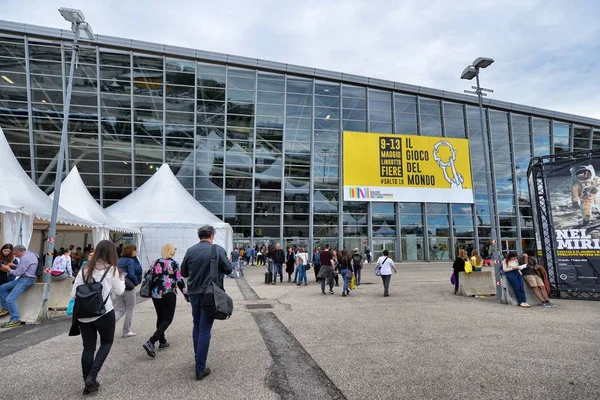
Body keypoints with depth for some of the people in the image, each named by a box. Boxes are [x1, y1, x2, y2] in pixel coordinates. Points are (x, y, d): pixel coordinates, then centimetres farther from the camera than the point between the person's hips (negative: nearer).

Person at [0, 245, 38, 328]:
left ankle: (15, 320, -11)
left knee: (10, 299, -15)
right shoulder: (30, 254, 11)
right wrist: (14, 265, 17)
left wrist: (8, 269, 0)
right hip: (24, 278, 11)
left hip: (26, 279, -11)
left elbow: (18, 273, -17)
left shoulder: (24, 258, -20)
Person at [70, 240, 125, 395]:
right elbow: (119, 291, 3)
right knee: (106, 343, 16)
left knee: (88, 347, 13)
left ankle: (88, 382, 19)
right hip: (104, 313, -4)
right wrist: (122, 280, 19)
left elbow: (73, 293, 6)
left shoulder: (85, 269, 7)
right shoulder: (111, 269, -6)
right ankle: (92, 376, 2)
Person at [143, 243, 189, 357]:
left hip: (156, 295, 6)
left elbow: (151, 277, 10)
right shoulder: (174, 263, -9)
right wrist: (186, 295, -1)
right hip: (168, 295, -6)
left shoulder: (156, 262, 5)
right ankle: (151, 342, -11)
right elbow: (180, 281, -10)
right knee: (168, 319, 2)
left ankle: (162, 341, 26)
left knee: (160, 318, 18)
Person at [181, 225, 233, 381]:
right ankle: (200, 369, 5)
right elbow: (228, 269, -6)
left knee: (197, 326, 21)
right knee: (205, 330, 1)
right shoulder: (218, 250, -11)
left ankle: (198, 359, 34)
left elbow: (183, 272, 7)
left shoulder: (190, 250, -2)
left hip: (194, 293, 4)